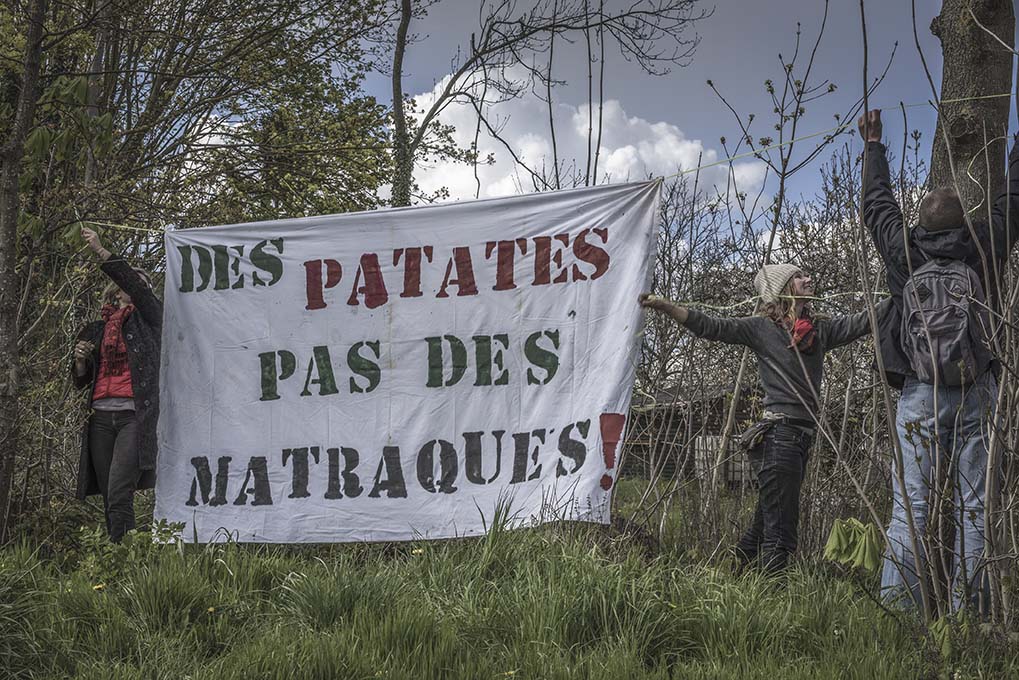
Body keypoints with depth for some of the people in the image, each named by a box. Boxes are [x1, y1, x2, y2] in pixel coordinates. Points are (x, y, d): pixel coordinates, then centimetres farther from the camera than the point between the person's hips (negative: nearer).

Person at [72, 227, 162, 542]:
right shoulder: (96, 330, 21)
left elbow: (135, 285, -9)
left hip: (133, 417, -5)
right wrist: (80, 360, 2)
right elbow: (81, 382, 24)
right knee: (110, 500, 3)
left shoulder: (148, 320, 10)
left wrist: (100, 250, -11)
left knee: (119, 495, -18)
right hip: (101, 418, 5)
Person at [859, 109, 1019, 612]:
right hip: (977, 396, 0)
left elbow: (877, 204, 20)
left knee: (909, 507, -2)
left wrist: (873, 145, 34)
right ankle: (966, 615, 2)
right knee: (973, 509, 3)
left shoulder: (904, 252, 3)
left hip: (921, 395, 0)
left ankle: (898, 611, -7)